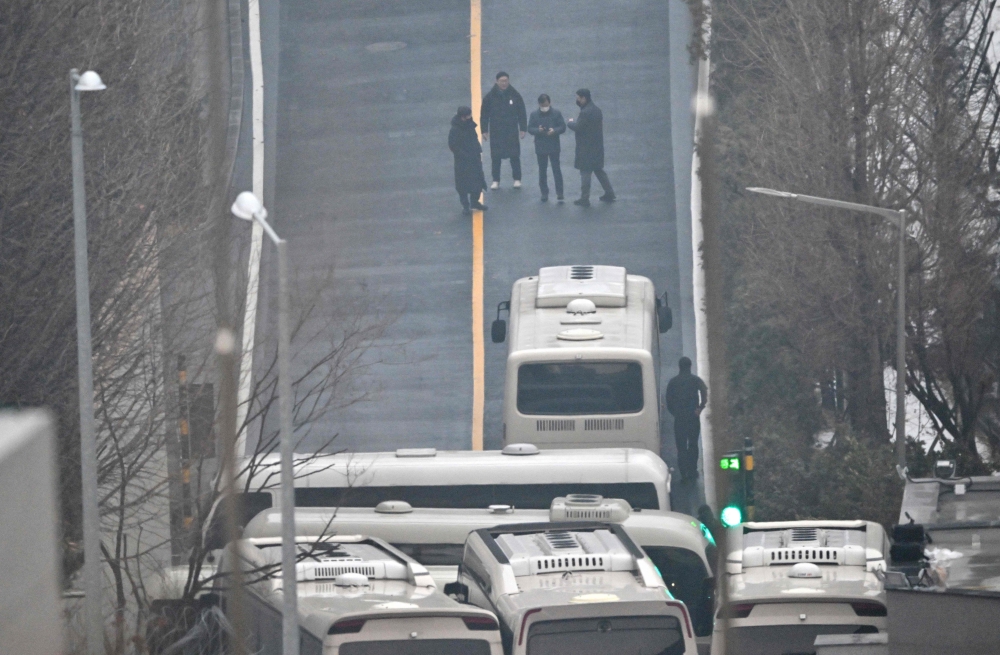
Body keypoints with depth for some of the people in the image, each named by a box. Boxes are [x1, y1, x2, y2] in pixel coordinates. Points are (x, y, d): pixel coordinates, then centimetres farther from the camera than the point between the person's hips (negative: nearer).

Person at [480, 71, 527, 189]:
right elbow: (484, 115, 2)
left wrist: (523, 129, 0)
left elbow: (522, 113, 3)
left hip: (512, 131, 0)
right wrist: (484, 130, 0)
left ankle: (517, 180, 13)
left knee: (514, 156, 3)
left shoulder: (515, 95, -2)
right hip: (496, 132, 0)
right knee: (496, 157, 5)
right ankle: (496, 181, 13)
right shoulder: (490, 97, -3)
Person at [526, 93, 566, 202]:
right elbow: (530, 129, -1)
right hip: (540, 147, 2)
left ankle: (559, 193, -2)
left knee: (556, 169, -3)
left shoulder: (556, 113, -3)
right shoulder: (534, 114, -1)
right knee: (542, 171, 8)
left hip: (554, 147, -2)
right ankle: (544, 193, 17)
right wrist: (538, 130, -22)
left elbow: (563, 127, -3)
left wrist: (554, 131, -22)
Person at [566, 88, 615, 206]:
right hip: (597, 147, 9)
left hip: (587, 149, -9)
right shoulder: (597, 110, 8)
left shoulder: (585, 112, -22)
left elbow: (578, 128, -21)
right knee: (599, 170, 19)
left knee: (585, 173, -2)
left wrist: (570, 122, -2)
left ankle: (584, 199, 2)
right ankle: (609, 194, 22)